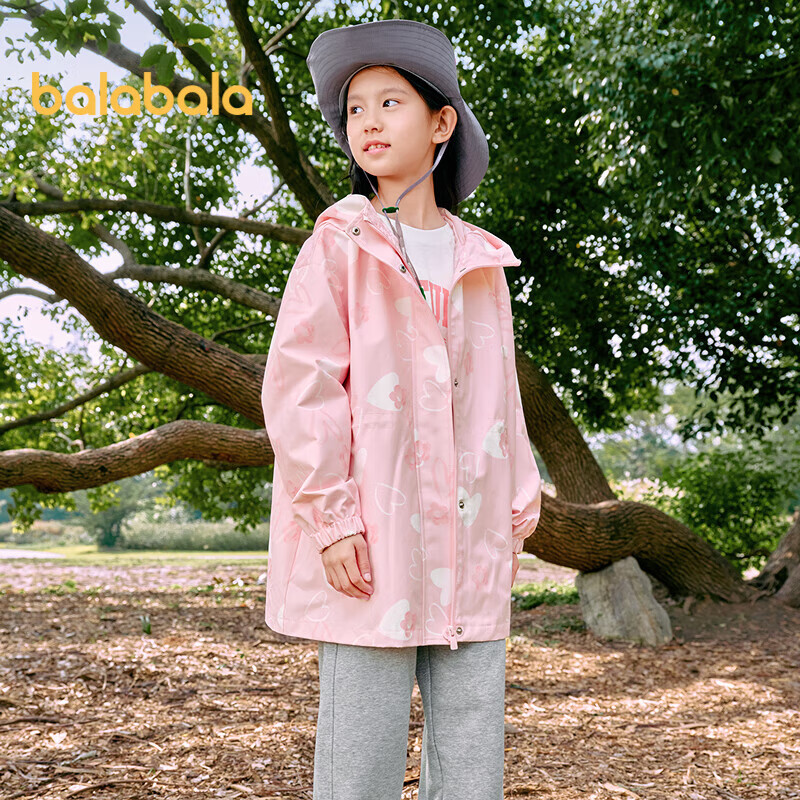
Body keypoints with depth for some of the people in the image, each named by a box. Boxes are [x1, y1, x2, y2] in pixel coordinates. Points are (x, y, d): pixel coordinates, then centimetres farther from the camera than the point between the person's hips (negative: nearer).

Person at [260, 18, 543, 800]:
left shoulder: (480, 260, 14)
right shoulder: (339, 245, 2)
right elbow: (298, 385, -5)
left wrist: (514, 520, 13)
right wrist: (331, 514, -13)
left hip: (468, 550, 5)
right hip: (368, 543, -4)